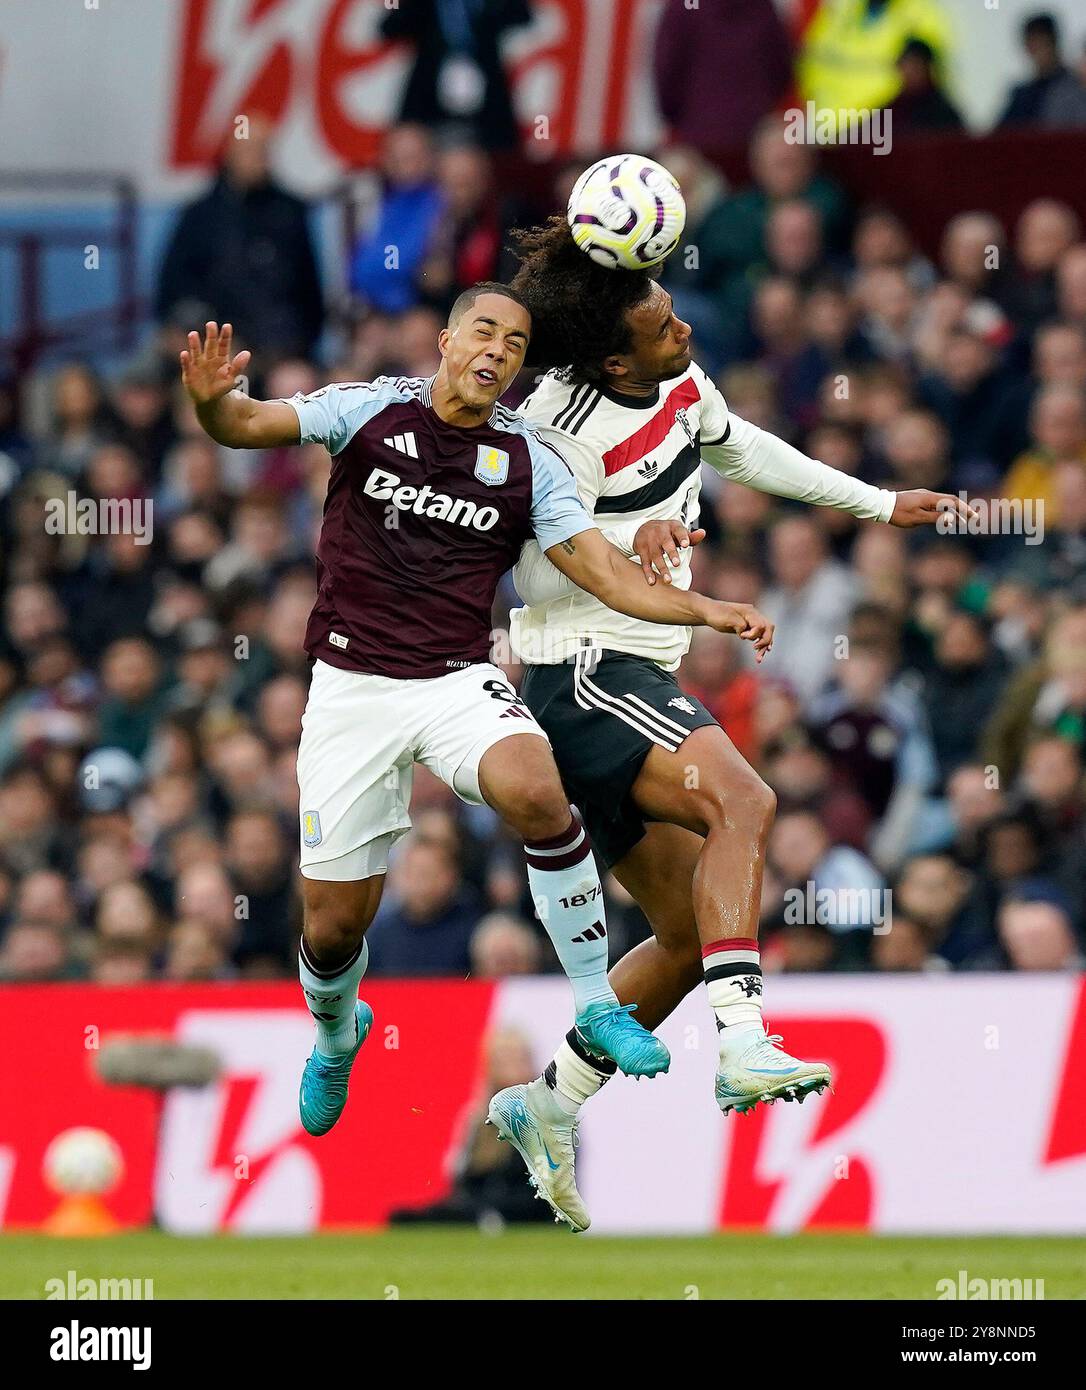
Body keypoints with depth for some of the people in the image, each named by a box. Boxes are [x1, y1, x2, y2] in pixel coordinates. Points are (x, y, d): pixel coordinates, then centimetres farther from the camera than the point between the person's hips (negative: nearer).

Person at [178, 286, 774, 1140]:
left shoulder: (528, 461, 3)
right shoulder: (371, 411, -1)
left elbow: (606, 573, 1)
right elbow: (247, 426, -10)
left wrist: (704, 611, -14)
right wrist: (212, 399, -34)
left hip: (458, 682, 0)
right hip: (352, 686, 0)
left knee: (535, 791, -33)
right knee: (335, 921, 1)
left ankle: (598, 1005, -18)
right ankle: (335, 1033, 38)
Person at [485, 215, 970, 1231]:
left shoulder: (681, 384, 7)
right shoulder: (567, 431, -19)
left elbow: (742, 451, 27)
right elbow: (533, 567, -18)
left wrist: (876, 503, 34)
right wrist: (631, 537, -34)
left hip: (634, 687, 10)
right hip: (582, 673, -10)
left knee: (688, 937, 8)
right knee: (742, 802, -32)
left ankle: (548, 1106, 17)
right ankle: (742, 1046, -43)